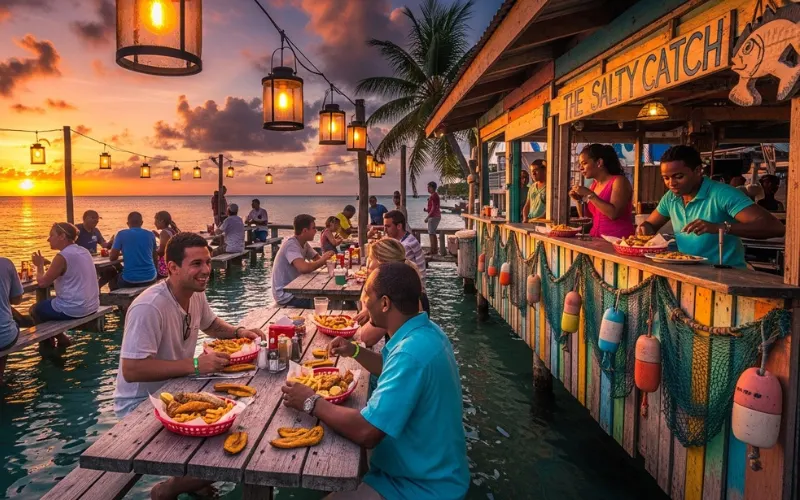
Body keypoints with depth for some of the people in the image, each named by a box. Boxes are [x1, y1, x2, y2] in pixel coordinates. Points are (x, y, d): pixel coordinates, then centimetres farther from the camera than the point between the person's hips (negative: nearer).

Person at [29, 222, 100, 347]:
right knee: (45, 304, 30)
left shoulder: (62, 256, -17)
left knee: (35, 309, 17)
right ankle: (60, 337, 27)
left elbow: (42, 283, -10)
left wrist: (40, 265, 6)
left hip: (73, 309, -8)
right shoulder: (84, 251, 7)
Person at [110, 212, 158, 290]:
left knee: (113, 280, 31)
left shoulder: (122, 234, 1)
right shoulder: (150, 234, 8)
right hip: (150, 278, 2)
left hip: (130, 280, -2)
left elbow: (112, 257, 2)